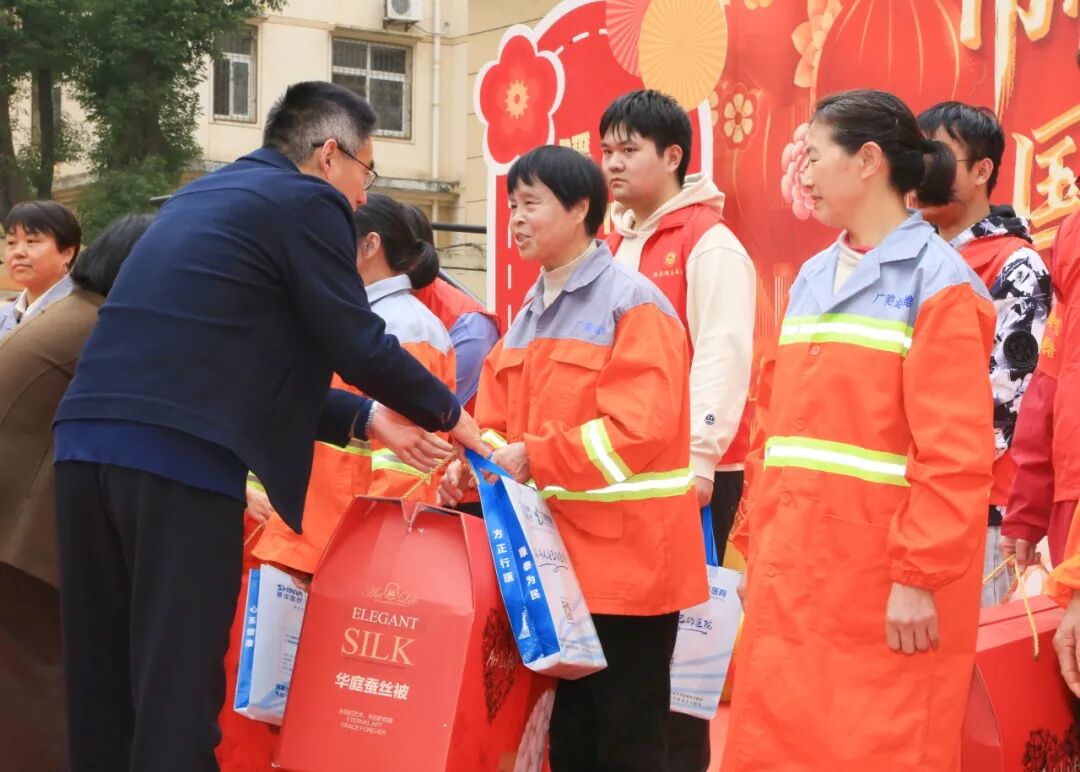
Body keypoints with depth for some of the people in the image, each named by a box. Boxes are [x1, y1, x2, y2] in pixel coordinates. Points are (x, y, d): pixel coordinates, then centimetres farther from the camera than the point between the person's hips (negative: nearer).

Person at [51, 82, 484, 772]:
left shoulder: (205, 195, 25)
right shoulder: (308, 202, 0)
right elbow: (358, 345, -4)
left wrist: (364, 420, 22)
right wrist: (446, 412, 14)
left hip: (87, 441, 8)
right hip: (181, 456, -8)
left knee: (105, 684, 15)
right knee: (179, 688, 0)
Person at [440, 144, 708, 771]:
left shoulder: (634, 304, -11)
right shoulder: (531, 315, 15)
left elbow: (641, 427, -22)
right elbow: (500, 420, 14)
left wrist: (536, 459, -22)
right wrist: (472, 465, -7)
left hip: (626, 555, -8)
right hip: (554, 555, 8)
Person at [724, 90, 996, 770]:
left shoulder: (937, 281, -8)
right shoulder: (812, 280, 14)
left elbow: (955, 454, -15)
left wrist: (921, 576, -17)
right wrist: (756, 545, 13)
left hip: (883, 582, -7)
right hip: (794, 572, 7)